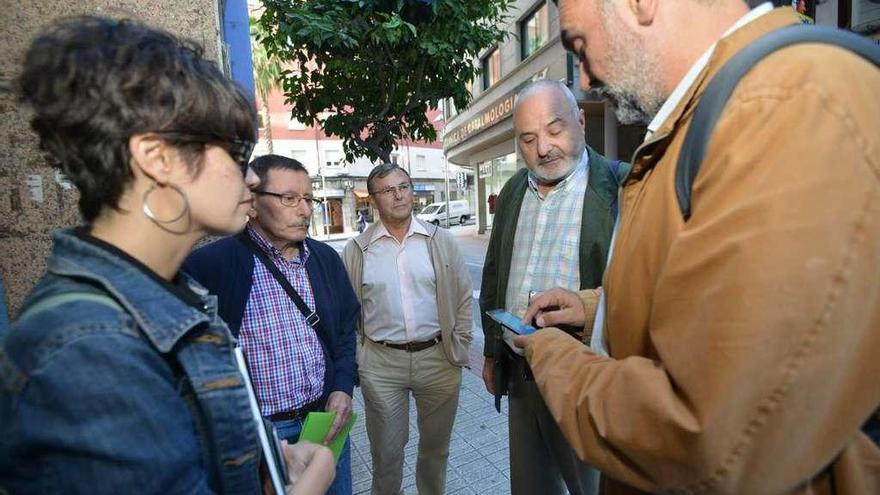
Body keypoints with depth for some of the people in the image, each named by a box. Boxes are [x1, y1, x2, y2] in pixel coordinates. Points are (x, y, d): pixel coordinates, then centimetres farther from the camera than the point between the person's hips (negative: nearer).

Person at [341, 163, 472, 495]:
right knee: (386, 453, 14)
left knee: (436, 448, 19)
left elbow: (463, 297, 4)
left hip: (438, 359, 1)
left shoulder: (441, 240, 0)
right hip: (380, 365, -1)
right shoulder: (356, 250, -1)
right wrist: (354, 359, 0)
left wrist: (459, 349, 1)